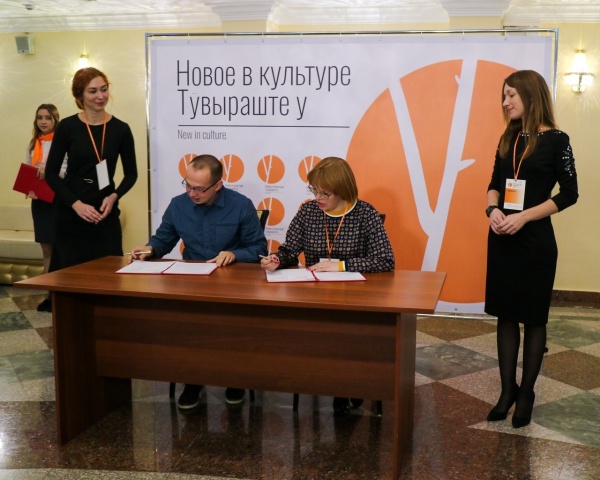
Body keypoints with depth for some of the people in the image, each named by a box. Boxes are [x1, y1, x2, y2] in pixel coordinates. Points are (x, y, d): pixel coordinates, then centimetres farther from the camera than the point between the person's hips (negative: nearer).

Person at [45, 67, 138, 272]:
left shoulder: (120, 129, 1)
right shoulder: (67, 127, -3)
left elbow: (131, 174, 9)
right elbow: (51, 174, -1)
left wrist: (114, 196, -8)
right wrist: (76, 204, -13)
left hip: (105, 213, 1)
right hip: (70, 213, -1)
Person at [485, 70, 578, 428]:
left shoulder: (556, 140, -8)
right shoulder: (508, 139, 9)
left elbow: (569, 194, -10)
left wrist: (523, 217, -18)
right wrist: (493, 209, -9)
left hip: (535, 241, -5)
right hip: (502, 239, 6)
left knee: (533, 317, 6)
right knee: (506, 314, 9)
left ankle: (527, 392, 18)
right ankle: (508, 389, 19)